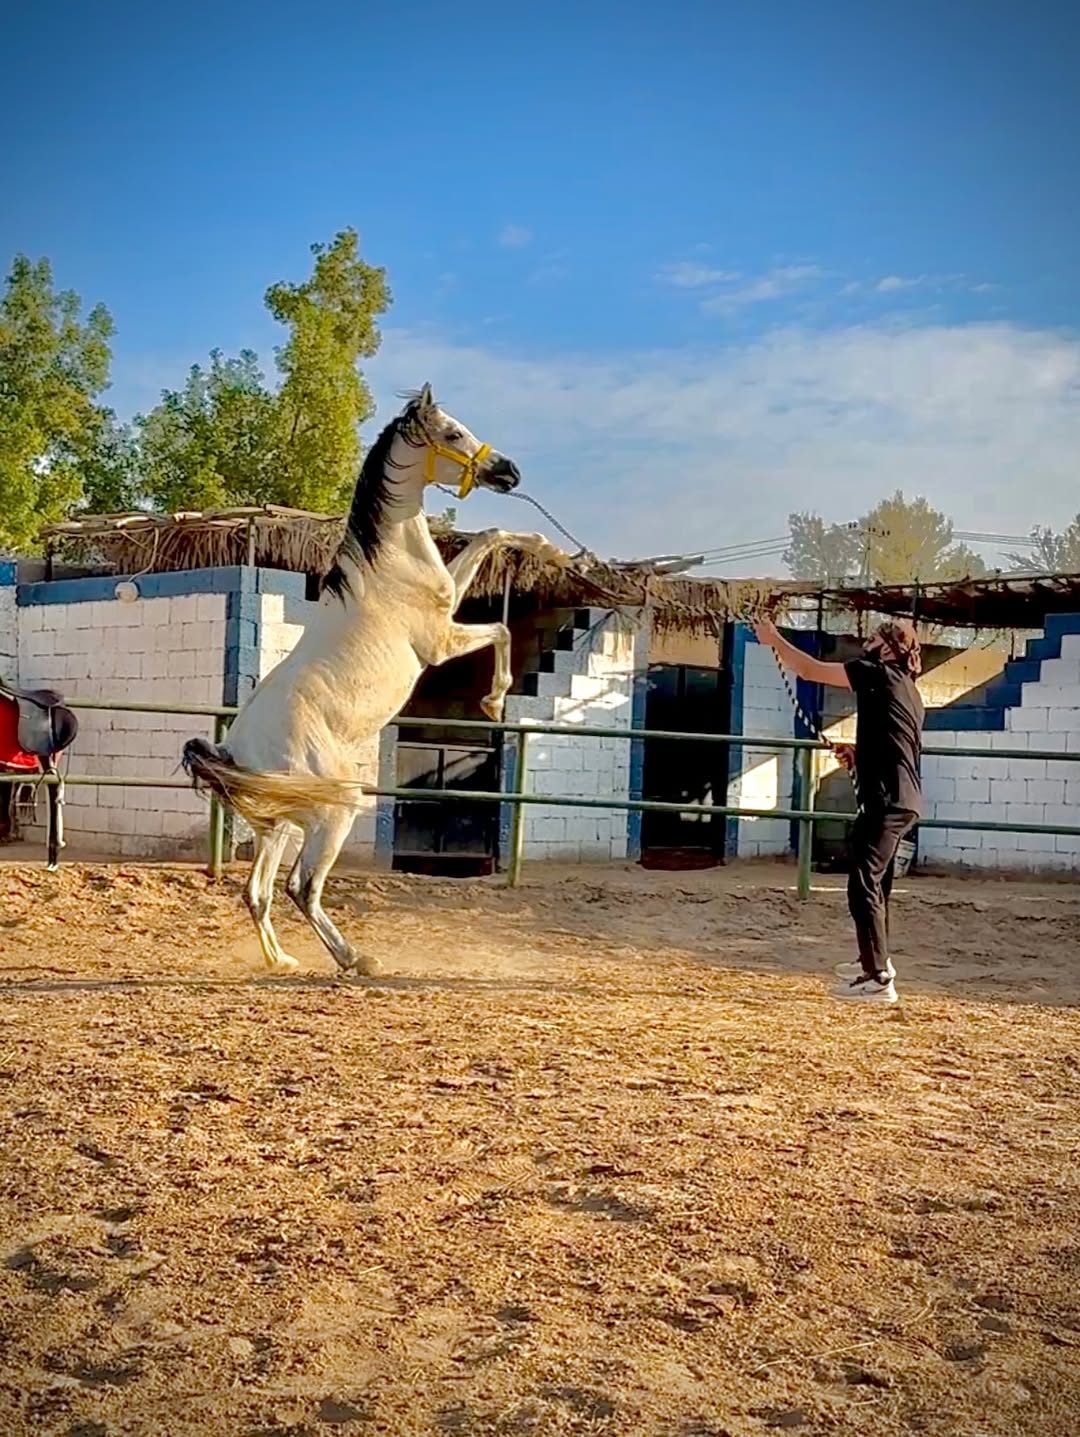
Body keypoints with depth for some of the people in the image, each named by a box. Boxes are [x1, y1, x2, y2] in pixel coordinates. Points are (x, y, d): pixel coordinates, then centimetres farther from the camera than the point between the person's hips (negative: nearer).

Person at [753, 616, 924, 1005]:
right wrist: (860, 755, 20)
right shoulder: (906, 689, 19)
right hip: (903, 801, 10)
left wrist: (775, 640, 6)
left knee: (863, 885, -11)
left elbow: (809, 670, -7)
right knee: (875, 882, 23)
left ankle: (879, 978, -13)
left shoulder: (878, 674, -9)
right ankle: (875, 961, 38)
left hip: (887, 801, -10)